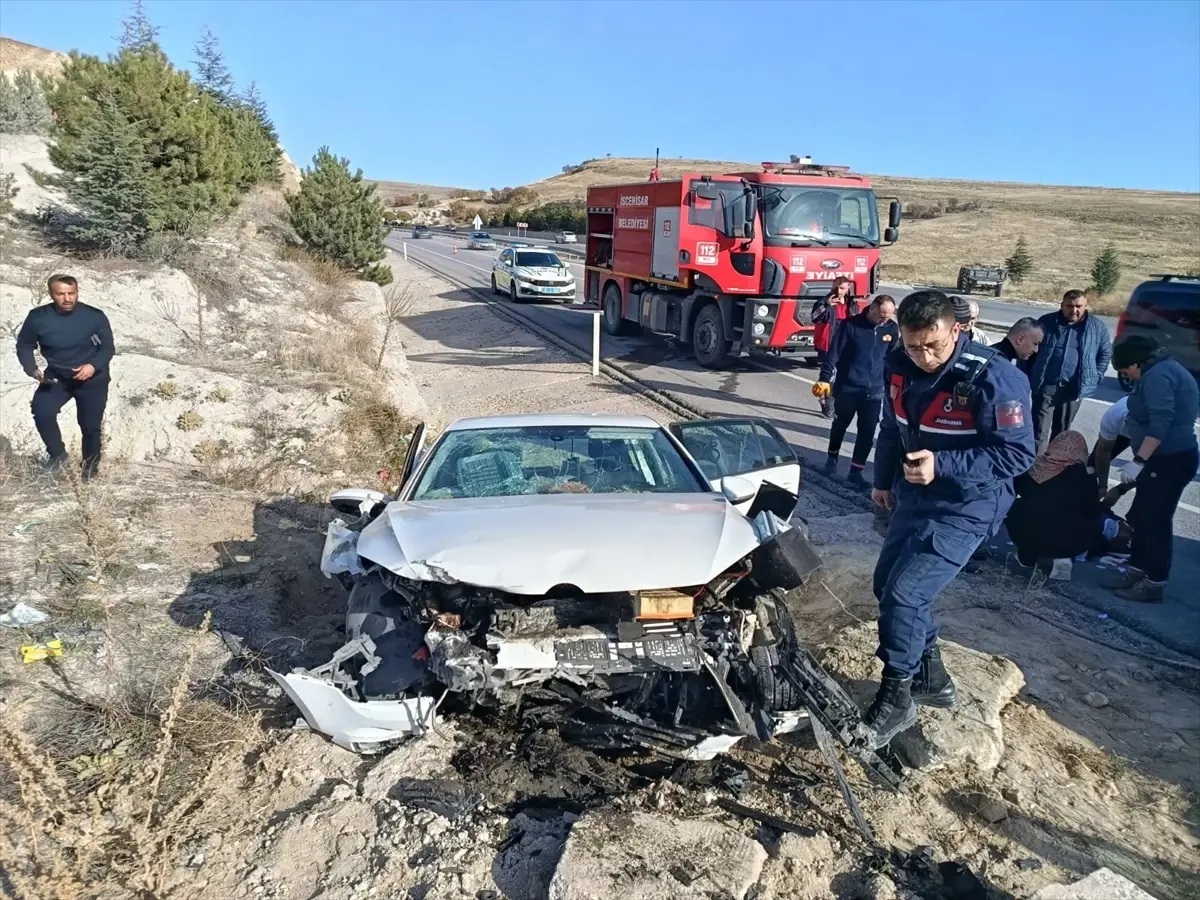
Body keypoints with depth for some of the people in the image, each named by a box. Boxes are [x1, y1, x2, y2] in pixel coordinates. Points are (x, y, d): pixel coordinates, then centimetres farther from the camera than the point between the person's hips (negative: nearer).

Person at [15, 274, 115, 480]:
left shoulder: (95, 316, -16)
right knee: (41, 411, -21)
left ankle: (90, 465, 26)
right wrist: (32, 369, -15)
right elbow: (24, 346, 3)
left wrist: (93, 366, -25)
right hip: (56, 377, 2)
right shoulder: (37, 317, -11)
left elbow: (108, 348, -7)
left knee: (90, 425, 2)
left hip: (92, 379, -1)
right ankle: (57, 454, 2)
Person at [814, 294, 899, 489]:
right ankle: (832, 457, 40)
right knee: (840, 425, 16)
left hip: (874, 391, 2)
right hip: (847, 387, -2)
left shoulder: (892, 329, 1)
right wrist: (824, 379, -15)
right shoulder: (851, 325, -10)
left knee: (867, 431, -1)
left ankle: (855, 472, 7)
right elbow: (834, 353, -10)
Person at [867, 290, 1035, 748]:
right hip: (913, 496, 8)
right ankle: (931, 677, 34)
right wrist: (884, 480, 20)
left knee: (905, 592, -14)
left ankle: (896, 699, 6)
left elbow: (1018, 453, -22)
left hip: (966, 508, -8)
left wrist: (942, 466, -31)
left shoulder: (992, 378, -24)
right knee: (888, 583, 15)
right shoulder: (898, 366, -4)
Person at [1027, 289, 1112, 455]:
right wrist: (1027, 377, 2)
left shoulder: (1097, 327, 3)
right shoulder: (1046, 322, 1)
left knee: (1061, 430, 13)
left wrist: (1094, 377, 4)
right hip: (1045, 385, -2)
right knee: (1039, 430, -7)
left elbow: (1106, 354, 14)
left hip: (1074, 388, 2)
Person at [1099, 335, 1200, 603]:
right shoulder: (1163, 370, 16)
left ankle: (1154, 583, 7)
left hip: (1170, 460, -11)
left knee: (1156, 521, -2)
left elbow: (1160, 424, -27)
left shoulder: (1157, 375, -18)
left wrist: (1138, 461, -26)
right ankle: (1136, 571, 25)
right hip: (1166, 458, 11)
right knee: (1141, 517, 16)